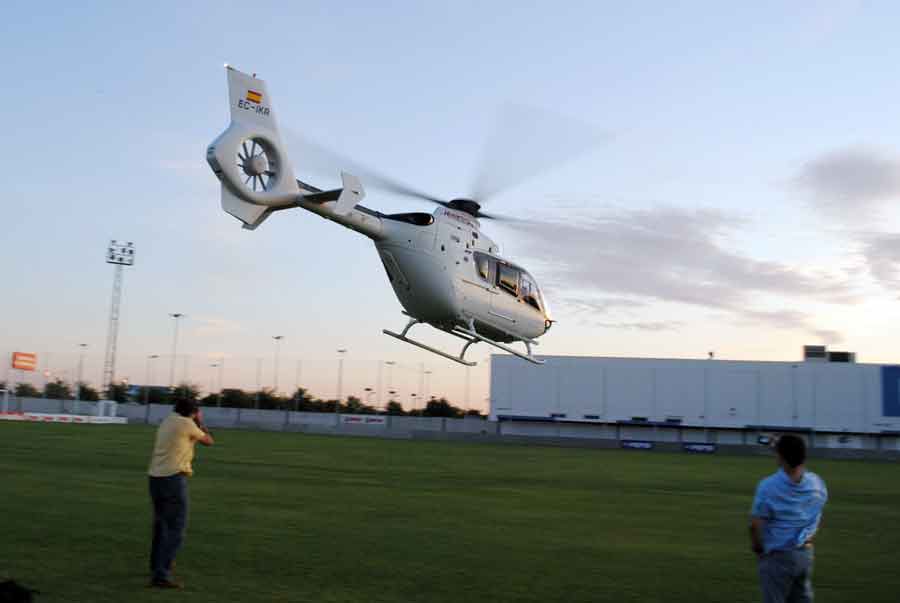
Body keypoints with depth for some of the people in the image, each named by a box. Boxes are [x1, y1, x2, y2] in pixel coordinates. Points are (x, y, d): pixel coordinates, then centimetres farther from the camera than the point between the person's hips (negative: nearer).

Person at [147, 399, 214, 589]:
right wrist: (200, 422, 22)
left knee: (160, 524, 23)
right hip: (174, 478, -8)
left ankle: (157, 565, 38)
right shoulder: (187, 424, -6)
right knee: (175, 530, -5)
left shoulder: (166, 421, 15)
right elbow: (209, 441, 7)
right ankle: (161, 575, -12)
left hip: (155, 478, 8)